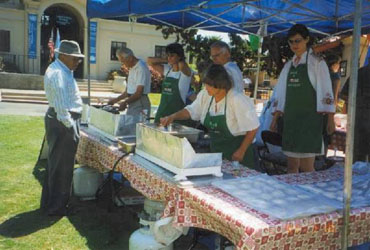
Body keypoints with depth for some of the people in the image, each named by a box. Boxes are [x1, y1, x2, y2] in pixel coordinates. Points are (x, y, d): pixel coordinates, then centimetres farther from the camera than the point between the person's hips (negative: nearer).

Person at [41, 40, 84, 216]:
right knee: (62, 166, 1)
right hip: (63, 124, -11)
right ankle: (57, 207, 14)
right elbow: (61, 107, -25)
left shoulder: (62, 70, 14)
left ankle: (49, 202, 34)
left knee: (55, 163, 20)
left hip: (62, 122, 11)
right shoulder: (58, 74, -20)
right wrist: (70, 127, -20)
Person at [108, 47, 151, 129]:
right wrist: (116, 100, 18)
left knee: (135, 132, -10)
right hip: (132, 103, 9)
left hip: (140, 104, -9)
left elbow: (139, 93, -19)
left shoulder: (141, 68, -15)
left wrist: (125, 102, -14)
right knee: (126, 131, 10)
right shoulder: (132, 68, 15)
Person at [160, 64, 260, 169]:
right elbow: (191, 111, 9)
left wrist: (241, 151, -13)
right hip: (215, 149, 6)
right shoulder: (205, 95, -4)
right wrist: (172, 116, -9)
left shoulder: (238, 100, -22)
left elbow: (253, 127, -16)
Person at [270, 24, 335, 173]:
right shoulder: (288, 66, 15)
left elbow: (326, 93, -7)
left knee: (306, 168, -6)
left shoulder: (317, 63, -1)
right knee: (292, 165, 9)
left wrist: (330, 120, -14)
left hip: (309, 119, -5)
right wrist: (275, 119, 14)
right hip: (290, 119, 6)